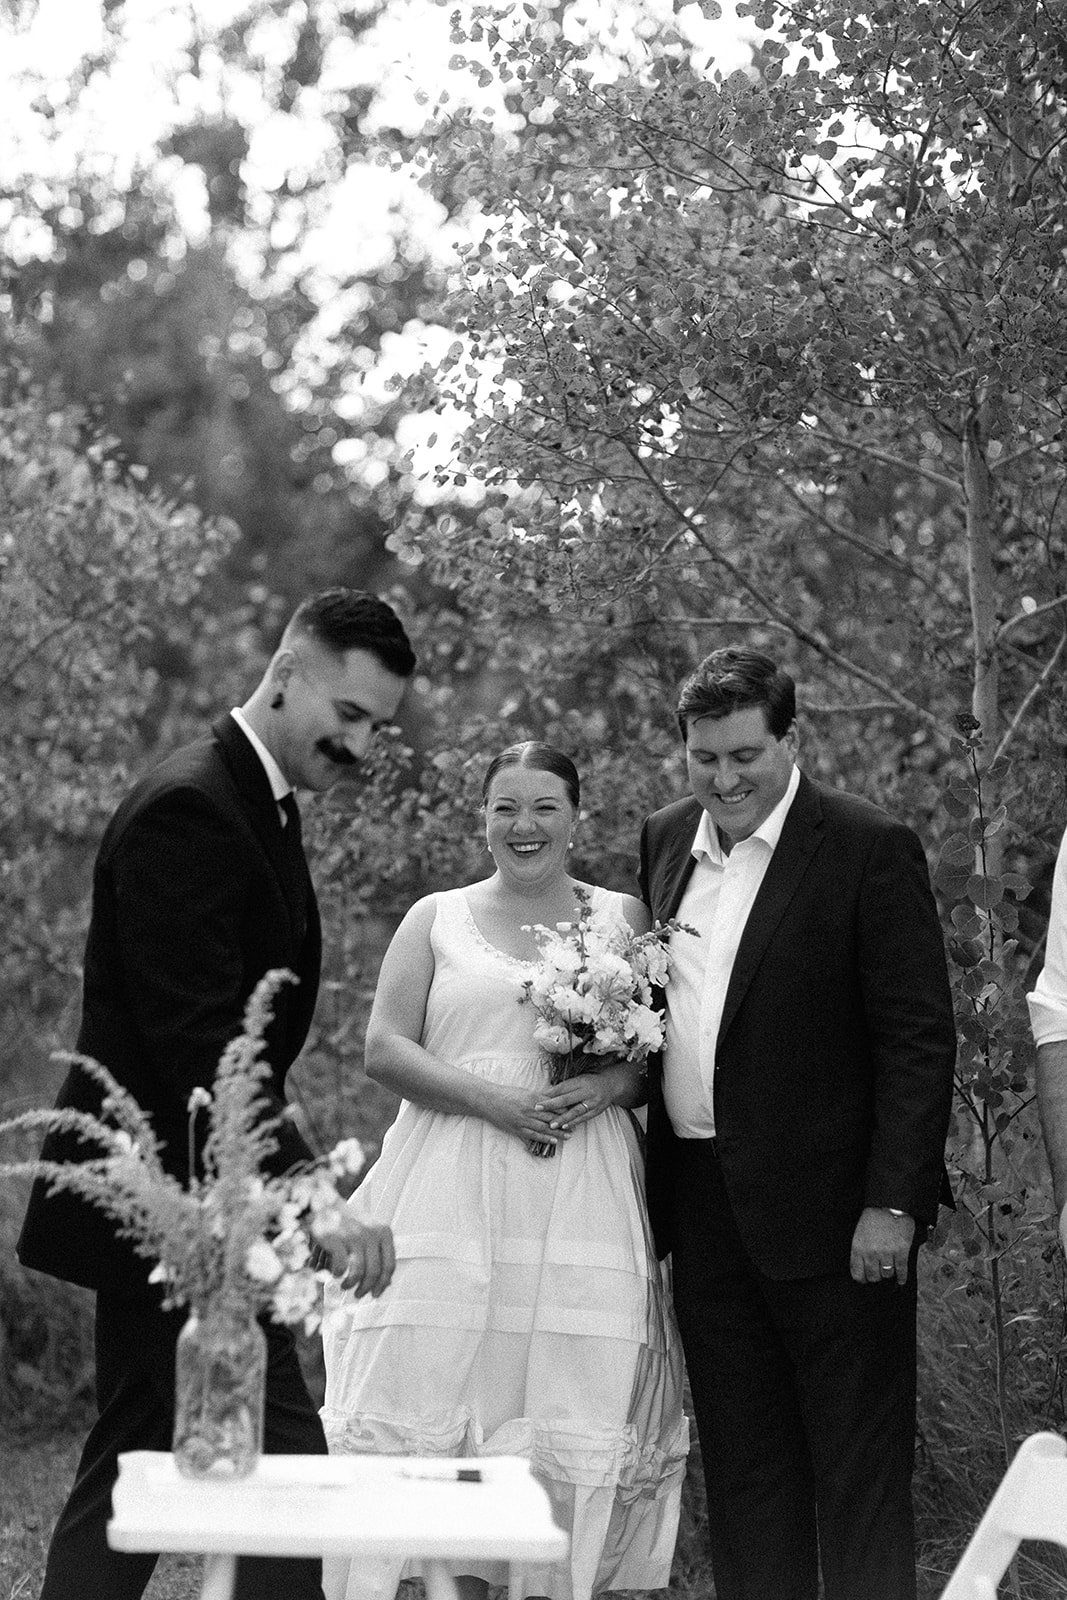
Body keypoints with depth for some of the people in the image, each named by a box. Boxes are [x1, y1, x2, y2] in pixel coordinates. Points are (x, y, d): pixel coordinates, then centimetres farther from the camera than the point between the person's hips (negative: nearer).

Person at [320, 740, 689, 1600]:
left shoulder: (623, 917, 13)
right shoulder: (437, 918, 12)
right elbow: (384, 1047, 4)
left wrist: (608, 1087, -11)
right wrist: (493, 1100, -10)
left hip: (582, 1202, 0)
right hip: (452, 1196, 0)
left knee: (573, 1416, -4)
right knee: (437, 1403, -8)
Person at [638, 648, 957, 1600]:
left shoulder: (870, 850, -9)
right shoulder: (665, 841, 10)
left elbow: (919, 1039, -12)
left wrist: (894, 1203, -16)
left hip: (829, 1212, -6)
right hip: (703, 1205, 6)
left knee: (859, 1475, 2)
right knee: (741, 1469, 13)